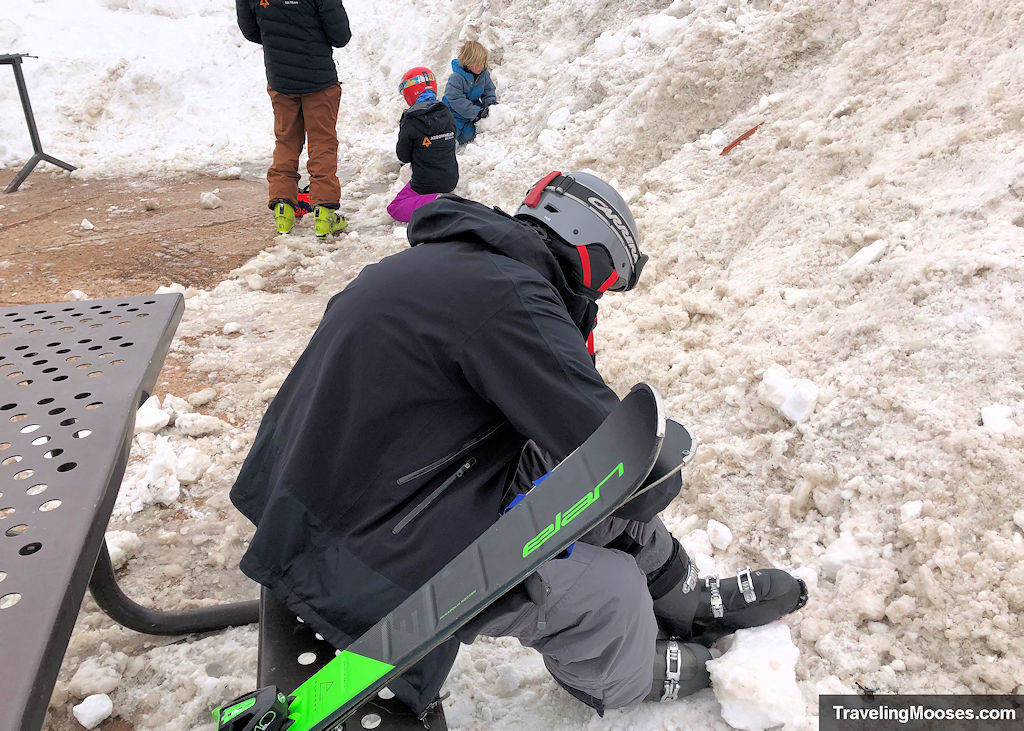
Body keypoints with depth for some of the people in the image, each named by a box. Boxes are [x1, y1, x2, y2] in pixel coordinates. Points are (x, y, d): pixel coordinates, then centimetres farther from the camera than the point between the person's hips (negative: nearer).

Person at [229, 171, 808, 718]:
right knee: (608, 589, -8)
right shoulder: (509, 299, -24)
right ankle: (621, 683, 26)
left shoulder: (443, 259, 7)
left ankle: (689, 602, 27)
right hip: (361, 563, -10)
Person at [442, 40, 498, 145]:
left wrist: (491, 103, -14)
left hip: (474, 107, 5)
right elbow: (456, 101, -30)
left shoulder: (484, 74, -5)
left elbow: (488, 91, 9)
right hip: (455, 112, -5)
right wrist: (476, 112, -34)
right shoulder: (456, 78, -27)